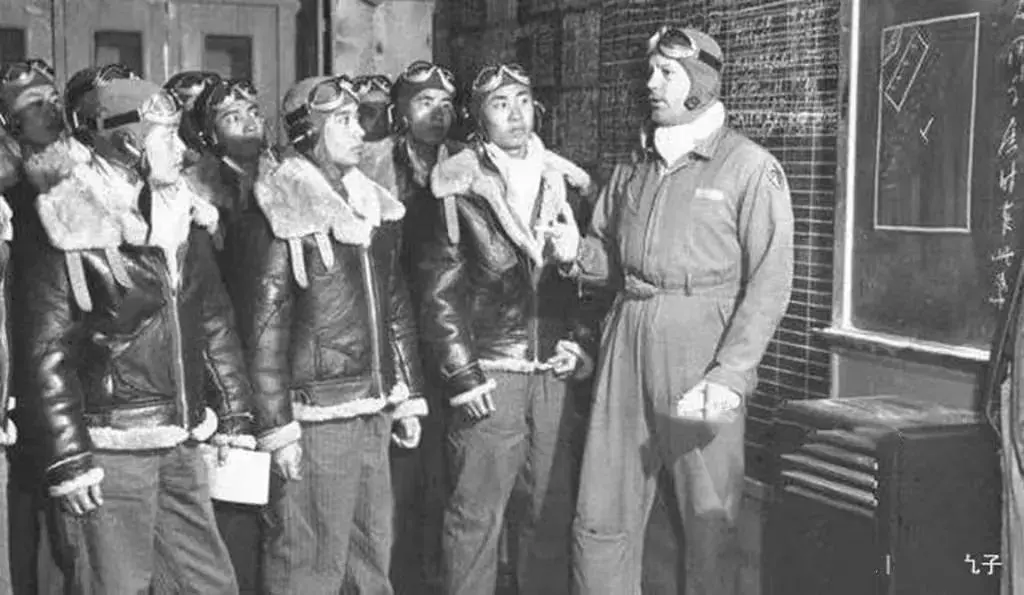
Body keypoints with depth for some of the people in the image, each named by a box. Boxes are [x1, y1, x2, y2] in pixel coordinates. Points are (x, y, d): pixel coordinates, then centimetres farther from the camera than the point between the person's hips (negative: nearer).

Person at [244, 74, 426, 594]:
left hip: (375, 412, 7)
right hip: (317, 418, -7)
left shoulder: (373, 206, 12)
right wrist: (275, 425, -16)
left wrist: (408, 397, 15)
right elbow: (267, 324, -12)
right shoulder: (285, 215, -9)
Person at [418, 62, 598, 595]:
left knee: (553, 511, 10)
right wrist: (462, 373, -9)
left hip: (555, 373, 4)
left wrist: (581, 344, 3)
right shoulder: (460, 189, -3)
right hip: (490, 375, -4)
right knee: (475, 516, 1)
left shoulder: (563, 183, 10)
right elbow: (439, 292, -4)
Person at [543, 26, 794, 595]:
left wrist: (730, 373, -18)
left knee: (709, 522, 2)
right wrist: (578, 252, 0)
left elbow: (768, 282, -9)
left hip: (703, 345, -5)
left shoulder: (750, 168, -3)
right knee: (600, 516, 6)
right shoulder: (635, 167, 15)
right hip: (628, 339, 5)